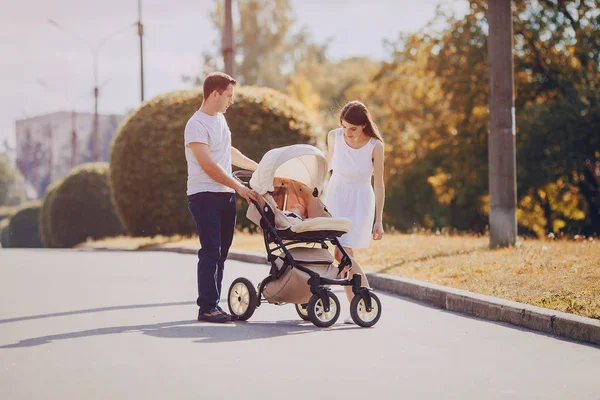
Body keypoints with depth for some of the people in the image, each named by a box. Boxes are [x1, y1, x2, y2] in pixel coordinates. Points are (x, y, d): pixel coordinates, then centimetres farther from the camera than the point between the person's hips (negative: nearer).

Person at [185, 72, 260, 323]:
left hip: (226, 195, 8)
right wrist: (239, 187, -20)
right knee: (211, 252, -10)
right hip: (205, 196, -8)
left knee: (221, 253, 7)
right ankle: (206, 308, -7)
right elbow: (209, 166, -19)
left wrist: (258, 167, 33)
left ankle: (214, 305, 12)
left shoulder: (220, 119, 16)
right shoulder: (197, 125, -13)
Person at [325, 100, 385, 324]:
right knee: (344, 254, -4)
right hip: (335, 196, 3)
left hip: (360, 201, -3)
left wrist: (379, 220, -7)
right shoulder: (334, 136, -7)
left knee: (343, 253, -15)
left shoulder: (375, 146, -14)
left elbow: (378, 184, -8)